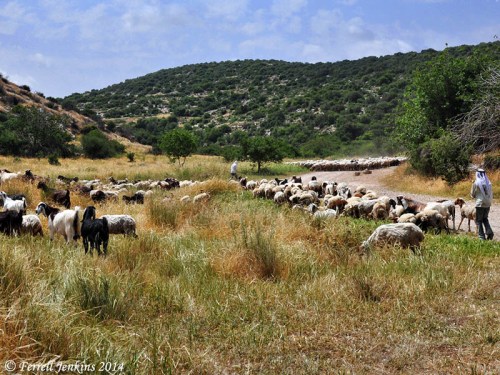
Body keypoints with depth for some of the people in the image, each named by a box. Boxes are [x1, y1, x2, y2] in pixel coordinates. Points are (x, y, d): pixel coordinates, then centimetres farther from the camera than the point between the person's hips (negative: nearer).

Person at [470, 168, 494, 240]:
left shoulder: (476, 183, -10)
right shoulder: (489, 183, 2)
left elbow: (472, 194, 0)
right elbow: (491, 193, 9)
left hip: (480, 204, -4)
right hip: (488, 204, 5)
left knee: (479, 221, 7)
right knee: (485, 219, 22)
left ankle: (481, 236, 3)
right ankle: (489, 232, 5)